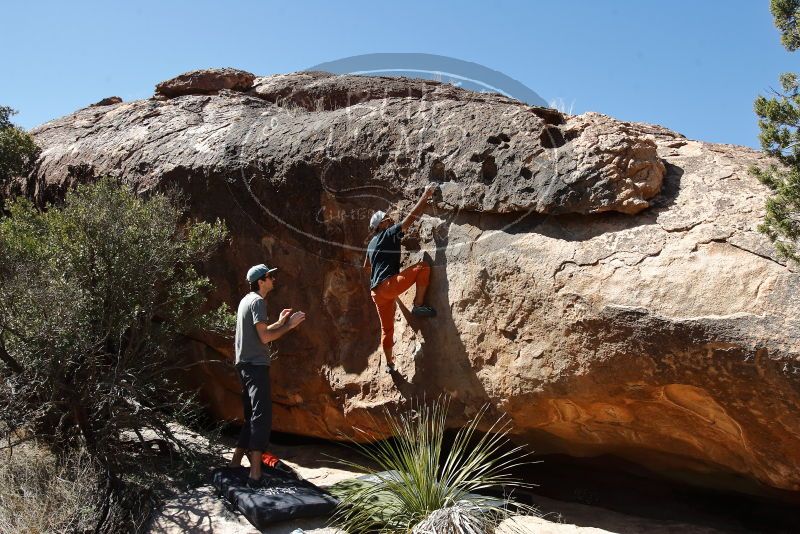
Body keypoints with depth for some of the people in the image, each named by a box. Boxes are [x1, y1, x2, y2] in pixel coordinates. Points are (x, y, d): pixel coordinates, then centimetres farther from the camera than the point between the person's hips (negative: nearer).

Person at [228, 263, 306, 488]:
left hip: (245, 364, 11)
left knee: (252, 417, 17)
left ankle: (235, 463, 24)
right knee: (262, 416, -15)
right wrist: (289, 325, -11)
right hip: (255, 364, -11)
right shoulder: (257, 301, -12)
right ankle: (255, 475, -20)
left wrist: (279, 322, 21)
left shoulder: (246, 300, 20)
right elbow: (264, 337, -18)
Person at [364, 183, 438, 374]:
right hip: (388, 285, -9)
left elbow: (366, 266, 36)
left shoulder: (372, 243, 22)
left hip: (376, 292, 9)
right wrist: (426, 195, -4)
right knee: (423, 267, -11)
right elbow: (412, 216, -9)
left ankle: (389, 363, 25)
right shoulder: (389, 234, -3)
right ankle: (419, 305, -10)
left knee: (386, 328, 17)